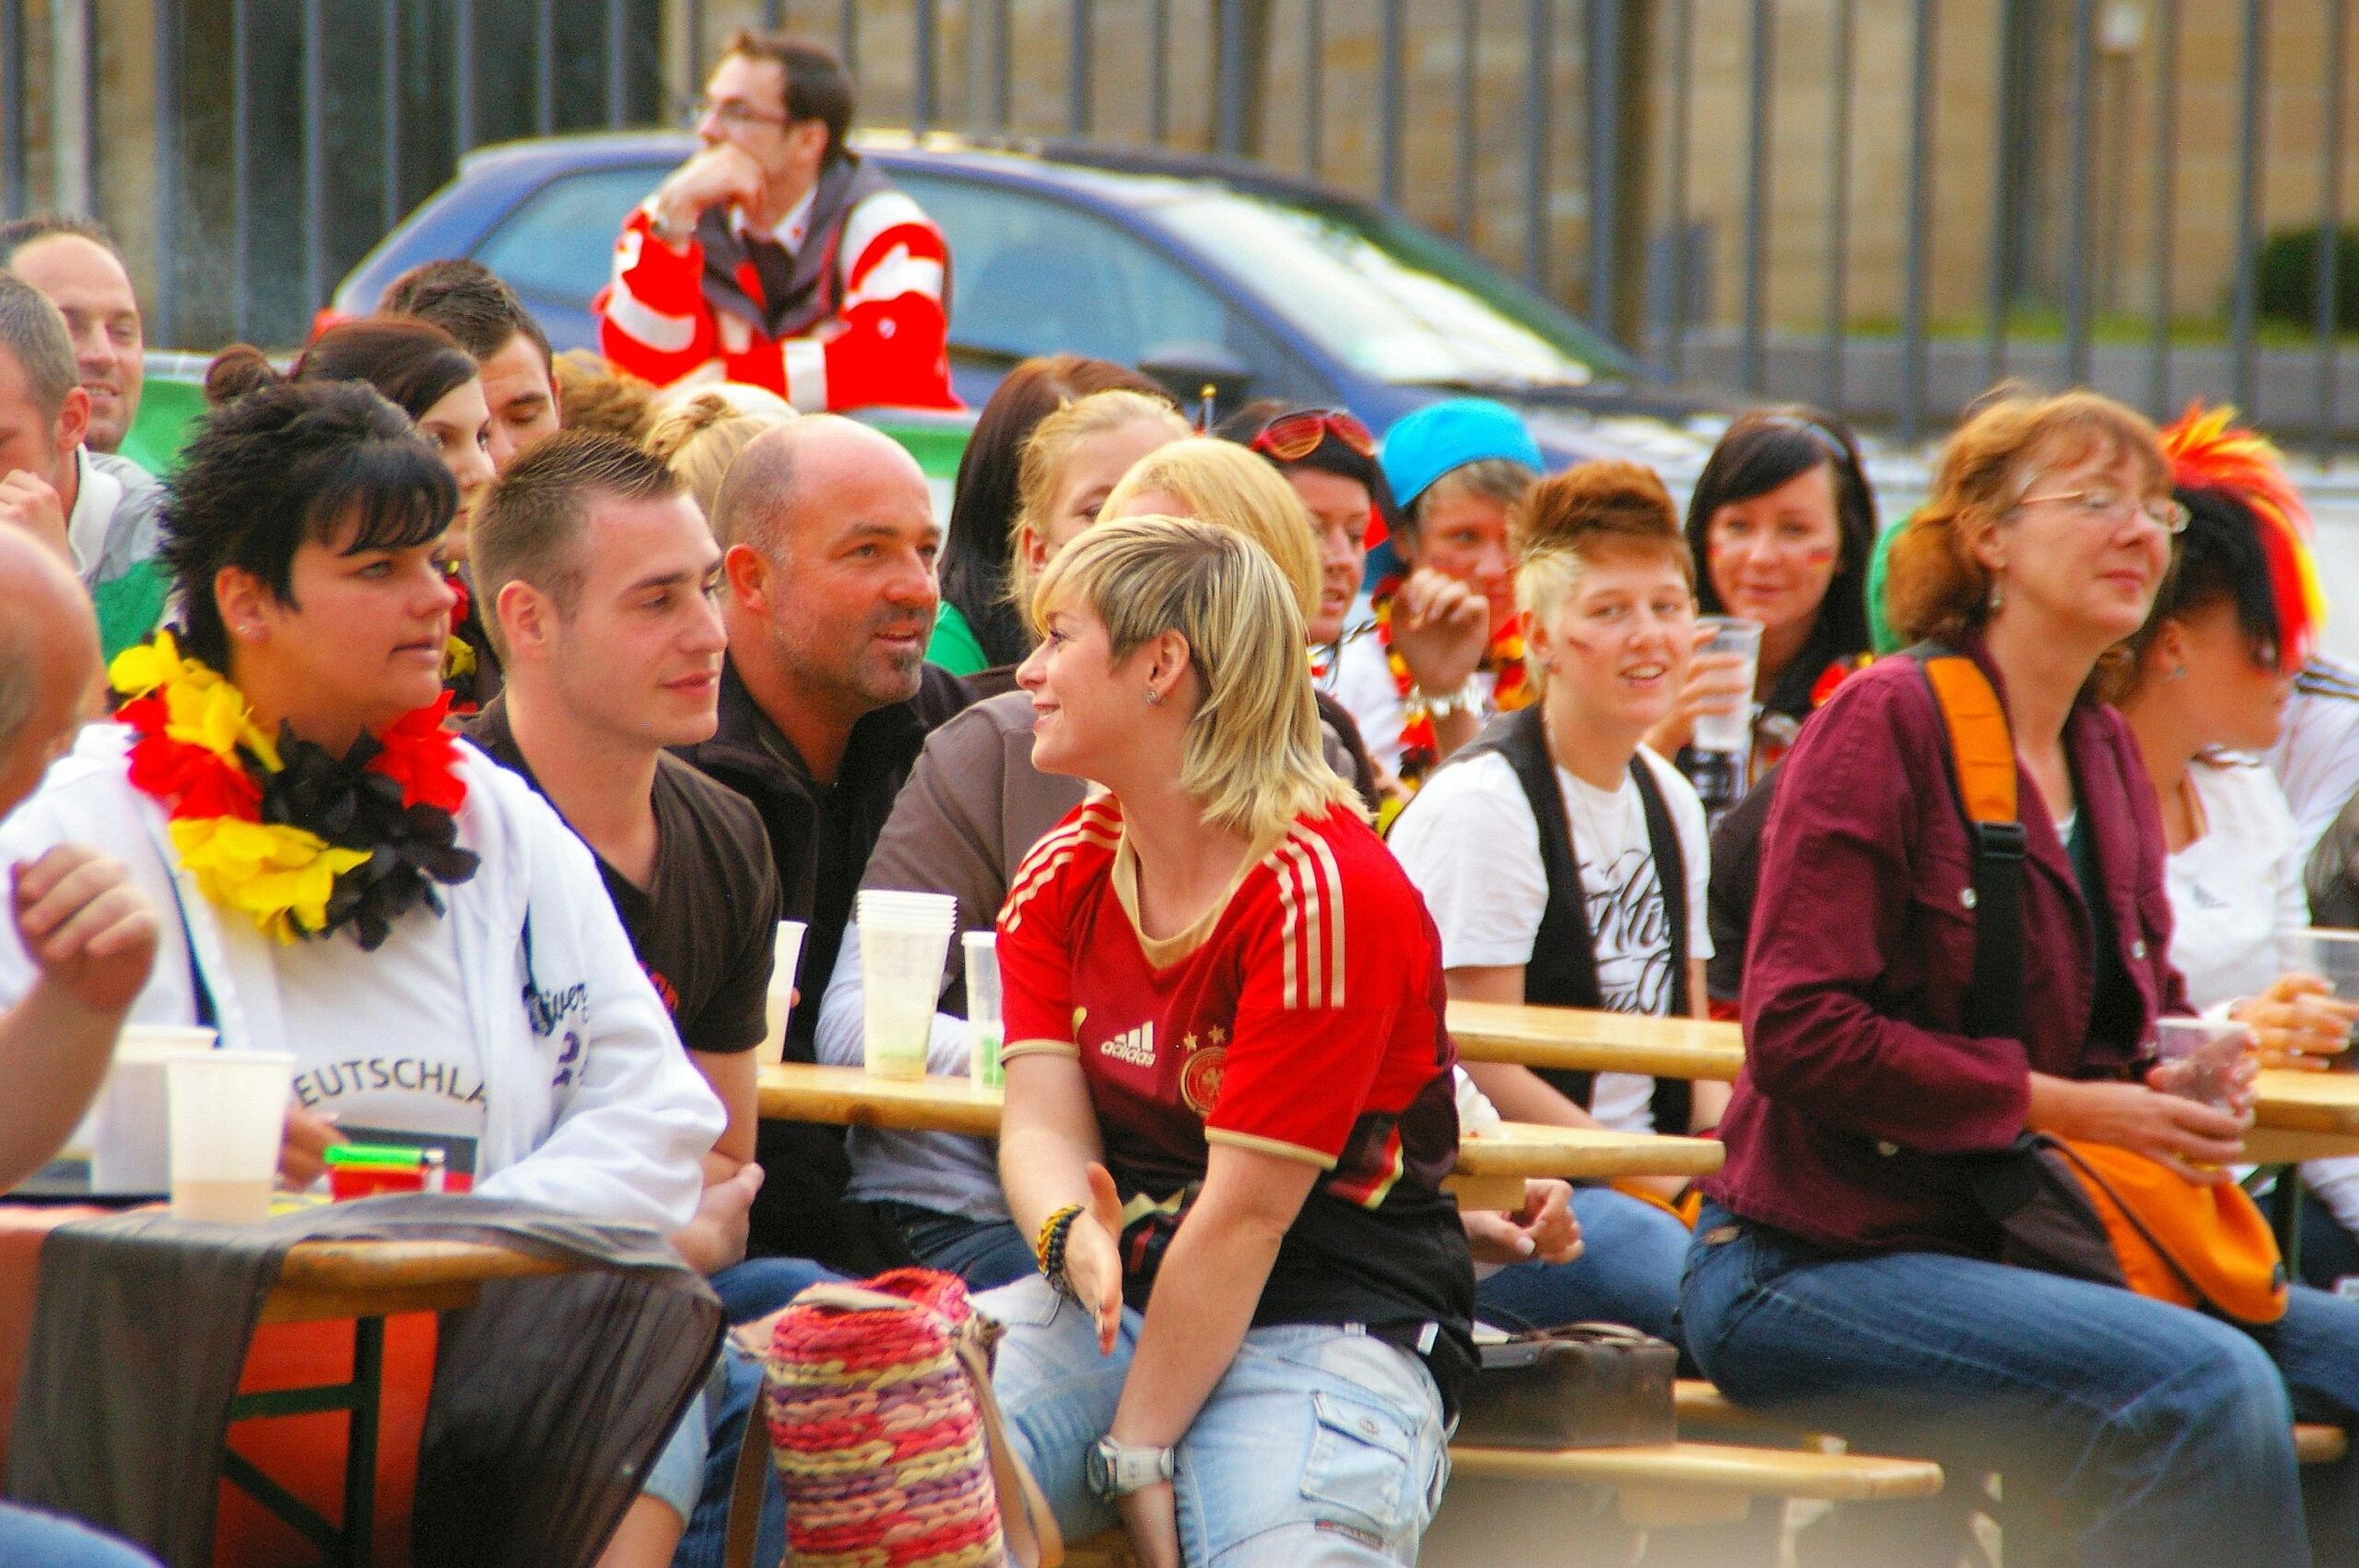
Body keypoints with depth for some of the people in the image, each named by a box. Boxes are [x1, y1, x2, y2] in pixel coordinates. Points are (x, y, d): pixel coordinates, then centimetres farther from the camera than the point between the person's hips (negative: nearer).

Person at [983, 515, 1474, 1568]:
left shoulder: (1328, 893, -14)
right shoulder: (1061, 877, 10)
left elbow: (1244, 1216, -16)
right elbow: (1041, 1124, -1)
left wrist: (1135, 1455, -16)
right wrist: (1074, 1239, -25)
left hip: (1329, 1327, -5)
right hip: (1127, 1298, 5)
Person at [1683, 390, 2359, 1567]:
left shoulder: (2106, 753, 14)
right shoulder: (1887, 720, -11)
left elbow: (2140, 1008, 26)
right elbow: (1800, 1035, -17)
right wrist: (2057, 1105, -18)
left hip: (2024, 1241, 9)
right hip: (1808, 1269, -9)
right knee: (2208, 1386, -29)